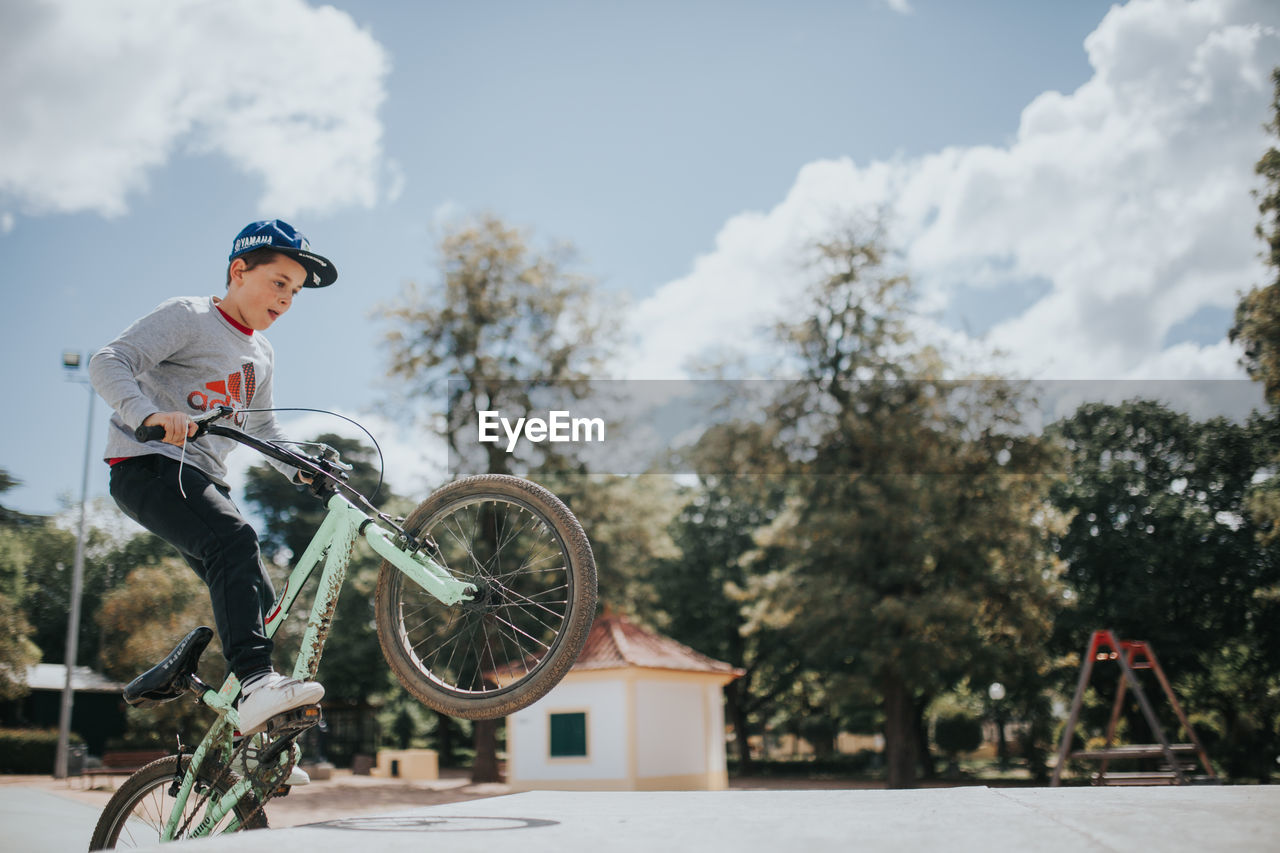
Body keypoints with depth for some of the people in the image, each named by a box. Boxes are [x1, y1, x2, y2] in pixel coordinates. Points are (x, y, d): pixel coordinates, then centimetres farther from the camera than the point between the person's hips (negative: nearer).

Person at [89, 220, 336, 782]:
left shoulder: (260, 356, 20)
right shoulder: (188, 317, -5)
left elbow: (262, 430, 30)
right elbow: (109, 362, -17)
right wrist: (150, 414, -36)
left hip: (203, 480, 8)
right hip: (146, 466, -8)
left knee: (259, 602, 1)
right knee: (235, 541, -34)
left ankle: (253, 740, 10)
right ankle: (257, 683, -45)